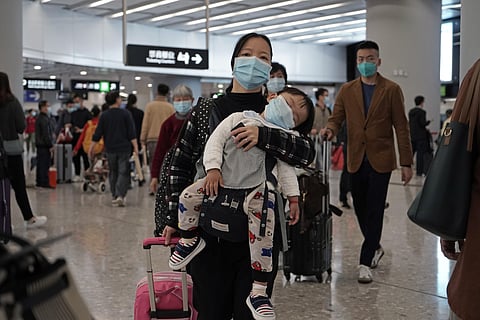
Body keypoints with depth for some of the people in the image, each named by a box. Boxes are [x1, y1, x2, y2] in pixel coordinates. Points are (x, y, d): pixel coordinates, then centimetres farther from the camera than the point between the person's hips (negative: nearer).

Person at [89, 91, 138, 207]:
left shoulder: (104, 115, 1)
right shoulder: (125, 114, -4)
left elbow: (97, 134, 1)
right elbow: (131, 133, -9)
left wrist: (91, 147, 8)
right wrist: (135, 146, -9)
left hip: (110, 149, 3)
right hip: (124, 148, -2)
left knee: (113, 173, 13)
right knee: (123, 172, -1)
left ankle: (114, 197, 15)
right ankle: (120, 196, -16)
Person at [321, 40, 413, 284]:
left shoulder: (391, 90, 0)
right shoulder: (347, 90, 8)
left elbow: (401, 127, -2)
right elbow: (336, 118, 5)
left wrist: (406, 162, -6)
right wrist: (330, 129, -21)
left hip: (380, 159, -3)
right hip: (356, 160, 3)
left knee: (374, 211, -3)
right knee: (360, 209, 12)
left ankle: (365, 262, 1)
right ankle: (374, 248, 34)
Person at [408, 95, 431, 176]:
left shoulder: (410, 112, 10)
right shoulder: (422, 112, -12)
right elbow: (423, 123, -16)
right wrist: (428, 121, 3)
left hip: (412, 136, 6)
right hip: (420, 136, -6)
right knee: (420, 153, 0)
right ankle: (419, 171, 1)